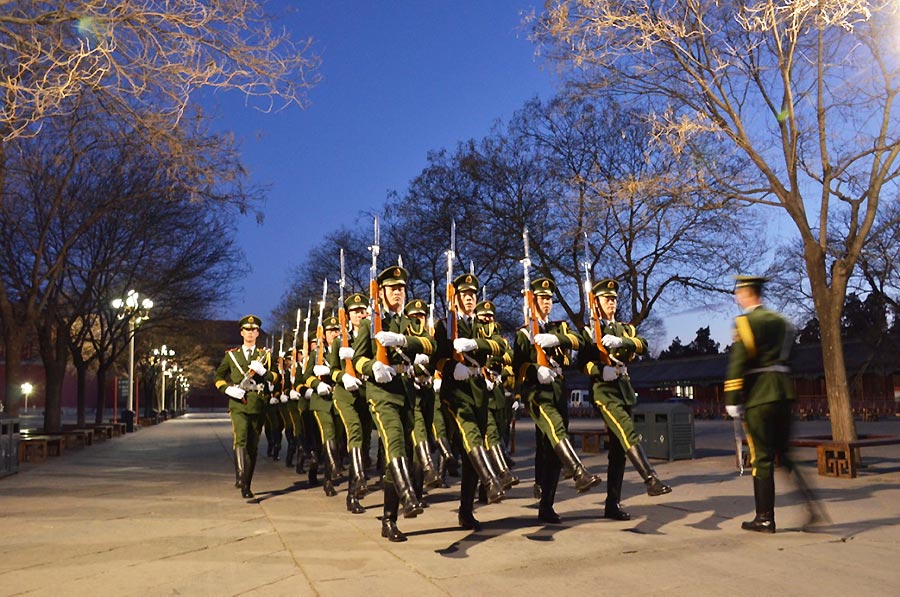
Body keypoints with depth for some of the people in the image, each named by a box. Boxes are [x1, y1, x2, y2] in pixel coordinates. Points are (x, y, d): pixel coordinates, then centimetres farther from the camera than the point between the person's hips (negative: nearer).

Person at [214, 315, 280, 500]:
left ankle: (247, 485, 14)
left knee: (253, 446, 5)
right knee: (240, 439, -22)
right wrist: (228, 388, -3)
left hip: (258, 406, 2)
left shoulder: (265, 354, 14)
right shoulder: (231, 354, 13)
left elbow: (276, 377, 6)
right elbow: (218, 376, 16)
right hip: (238, 404, -1)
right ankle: (240, 476, -32)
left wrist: (263, 371, -13)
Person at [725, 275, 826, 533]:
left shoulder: (746, 321, -9)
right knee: (784, 453, 15)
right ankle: (812, 507, 6)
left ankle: (765, 519, 7)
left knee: (761, 458, 0)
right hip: (783, 392, 7)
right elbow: (786, 357, 20)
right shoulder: (780, 320, 15)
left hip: (759, 395, -7)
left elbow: (738, 361, -16)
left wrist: (732, 399, -14)